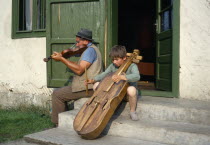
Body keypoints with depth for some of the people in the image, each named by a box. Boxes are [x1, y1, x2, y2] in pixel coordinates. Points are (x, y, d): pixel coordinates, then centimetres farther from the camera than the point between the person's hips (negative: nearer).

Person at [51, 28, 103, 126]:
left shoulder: (90, 50, -15)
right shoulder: (91, 49, 19)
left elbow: (79, 70, -25)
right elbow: (79, 66, 15)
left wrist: (61, 59, -21)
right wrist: (62, 58, 8)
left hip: (88, 88, -11)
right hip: (89, 86, 11)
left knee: (57, 94, -7)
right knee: (60, 92, 20)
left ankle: (58, 124, 3)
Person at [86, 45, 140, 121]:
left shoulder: (132, 66, -14)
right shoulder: (112, 66, 3)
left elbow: (137, 76, -34)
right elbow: (104, 74, -2)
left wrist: (121, 77, -47)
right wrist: (93, 80, -21)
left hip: (127, 94, -4)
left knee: (131, 89, -42)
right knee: (97, 85, -12)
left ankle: (132, 111, -13)